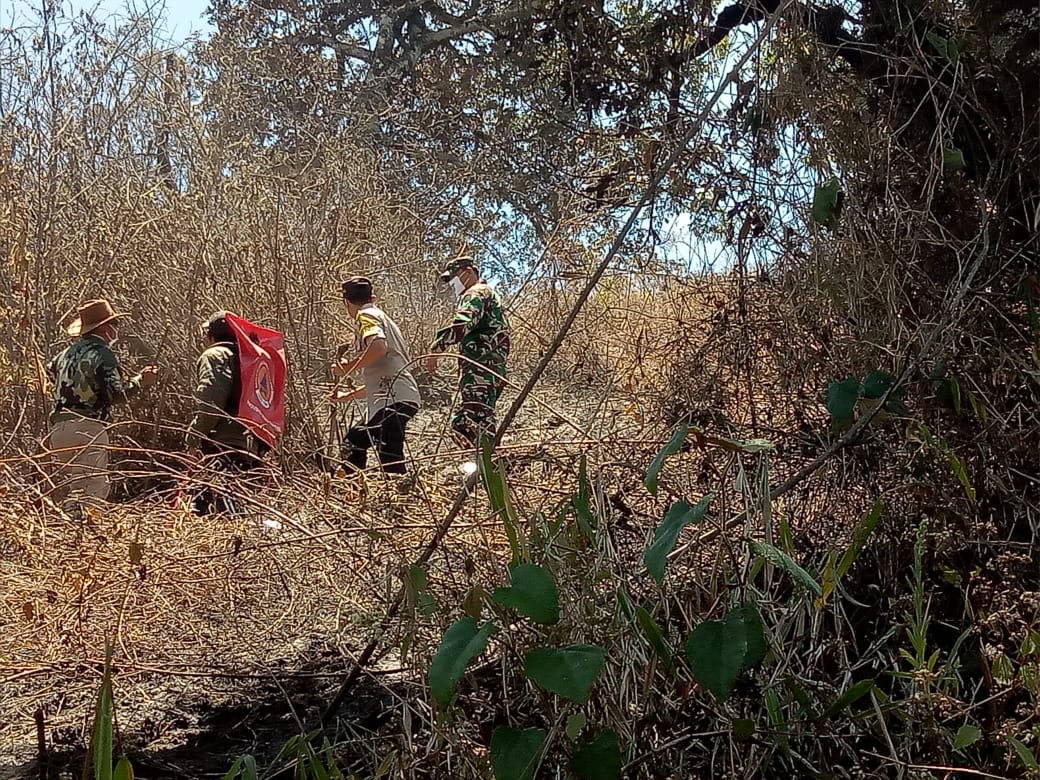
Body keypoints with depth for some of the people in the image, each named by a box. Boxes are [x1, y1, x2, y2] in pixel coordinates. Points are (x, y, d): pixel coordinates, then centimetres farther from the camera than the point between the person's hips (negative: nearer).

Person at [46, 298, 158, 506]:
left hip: (59, 426, 8)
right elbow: (116, 394, -16)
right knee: (91, 490, -10)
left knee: (65, 487, 14)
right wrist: (140, 380, -3)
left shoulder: (66, 353, 16)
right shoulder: (102, 354, -8)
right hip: (87, 426, -8)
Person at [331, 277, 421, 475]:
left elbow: (378, 346, -22)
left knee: (391, 463, -18)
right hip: (396, 398, 10)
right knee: (355, 439, 23)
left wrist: (348, 367, -10)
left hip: (393, 399, -10)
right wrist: (348, 395, 45)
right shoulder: (381, 317, 32)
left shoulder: (367, 315, 3)